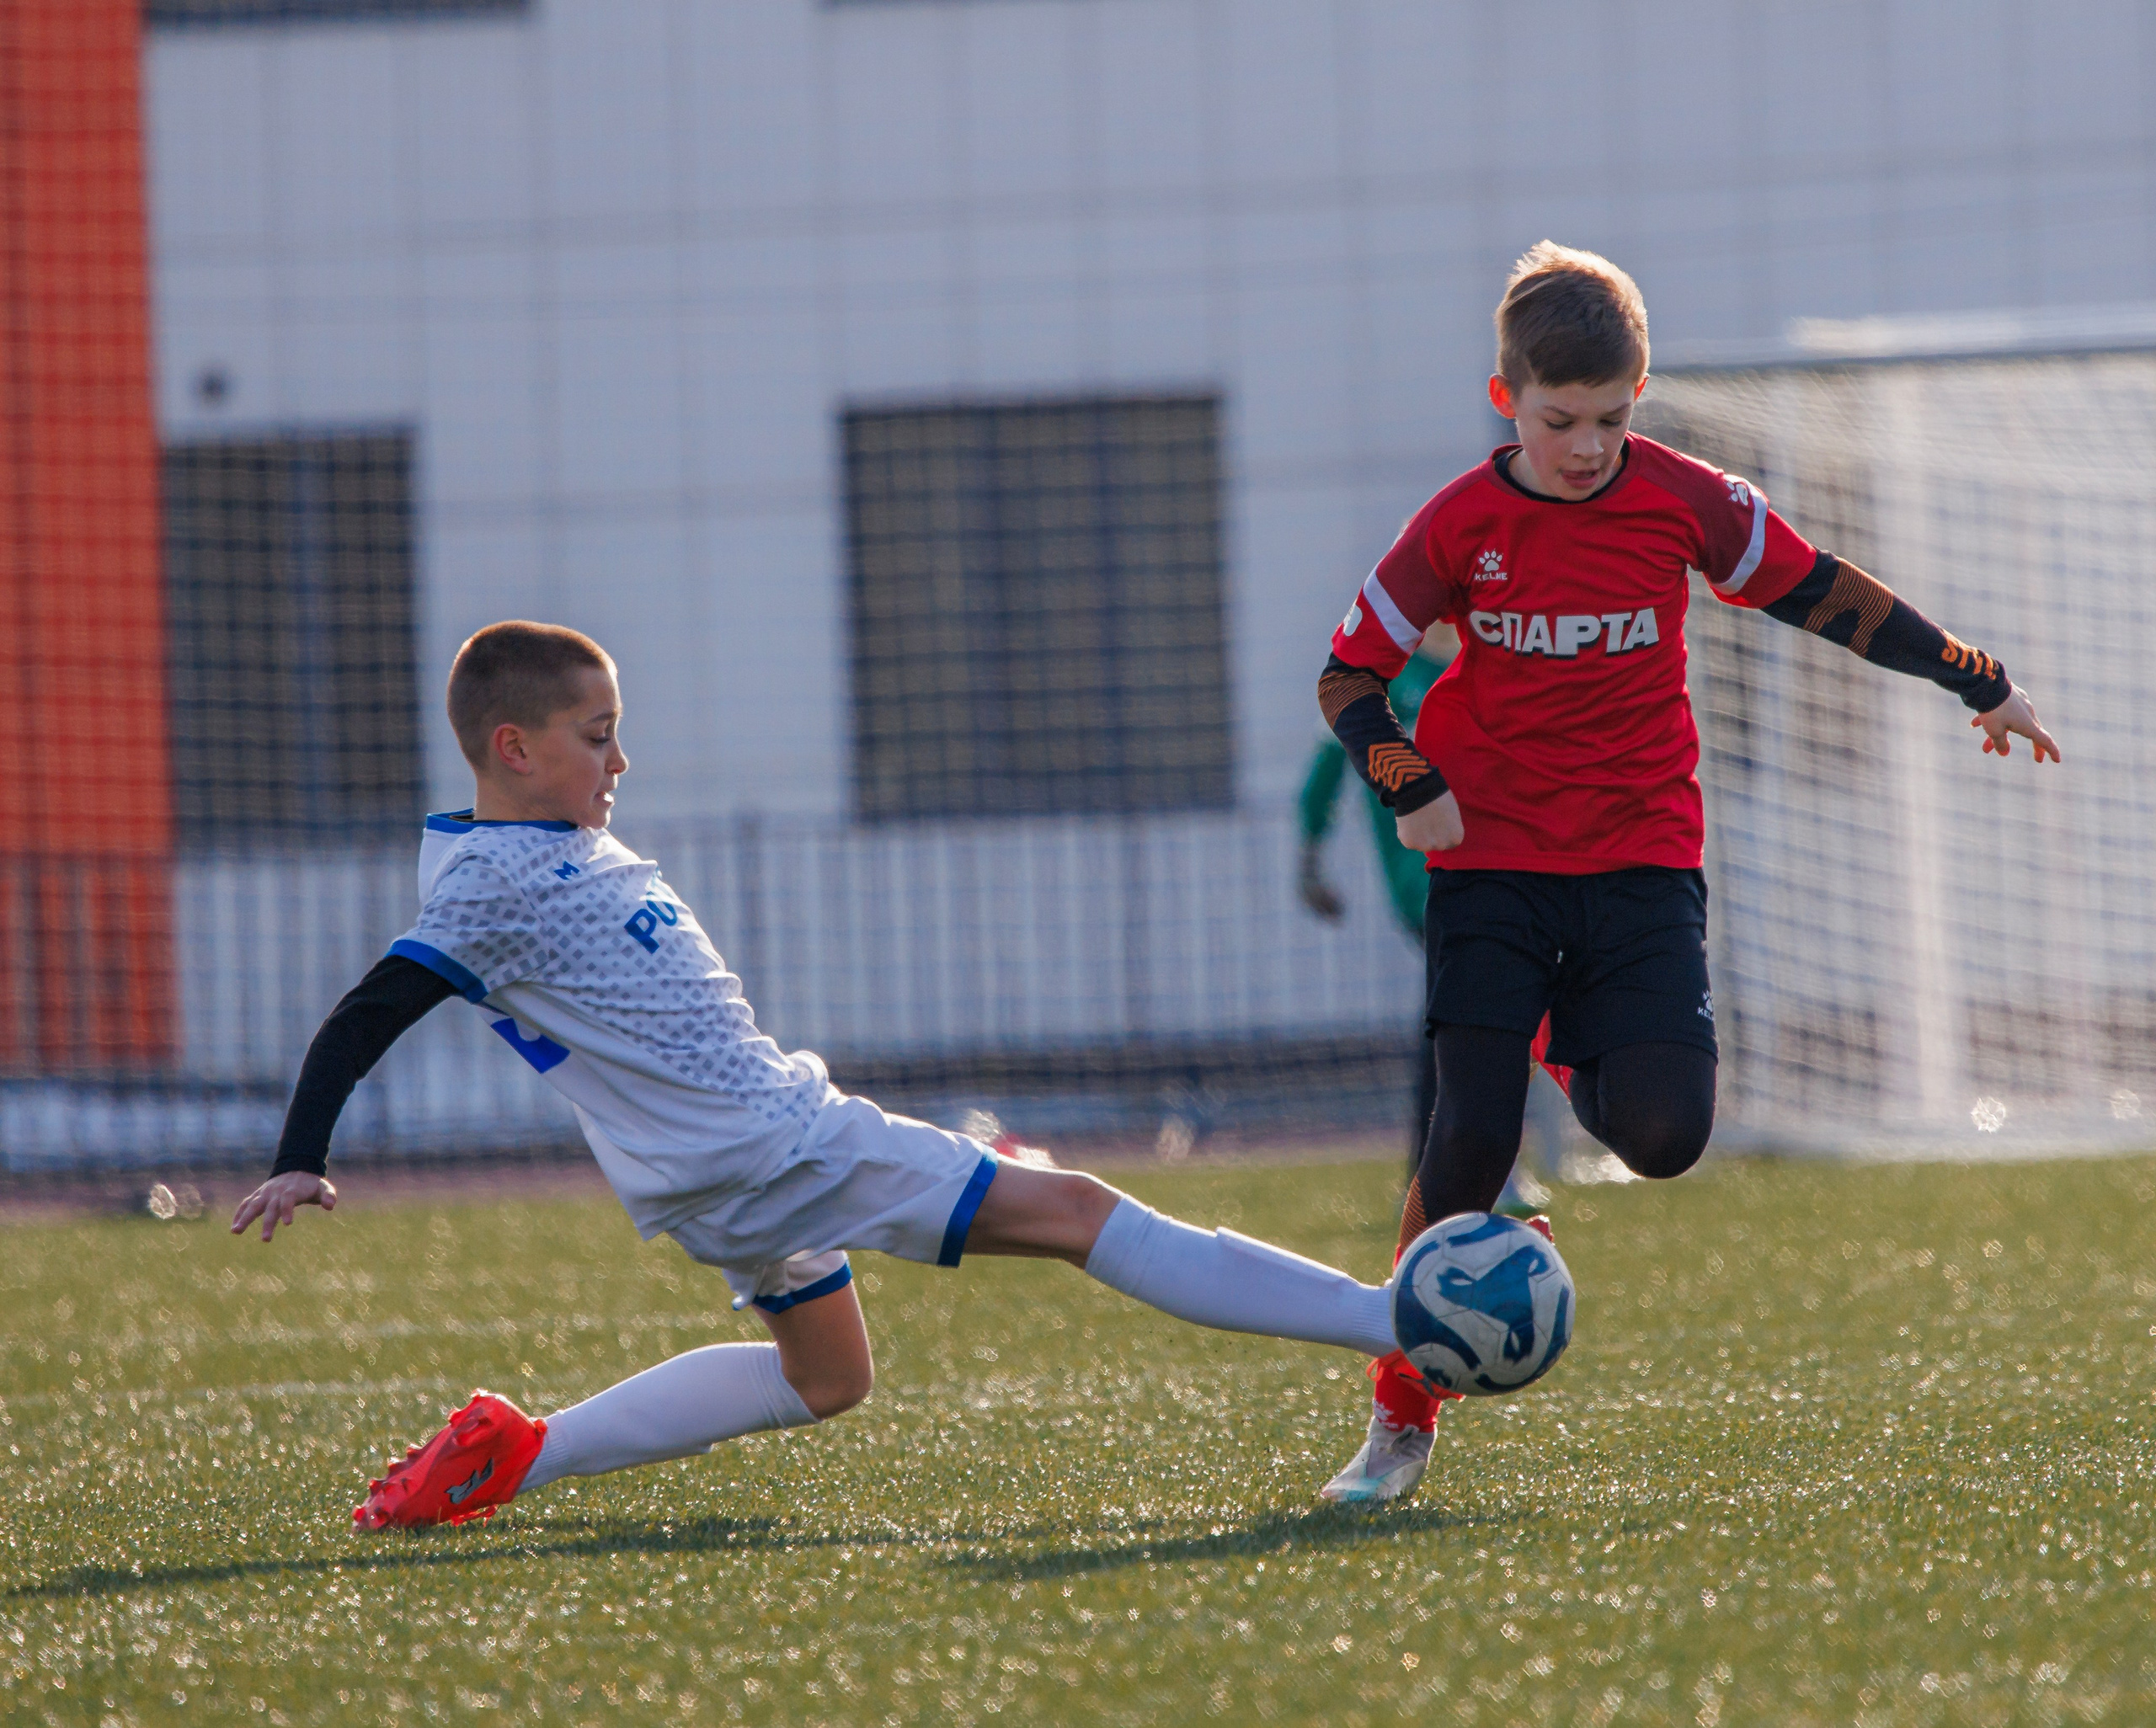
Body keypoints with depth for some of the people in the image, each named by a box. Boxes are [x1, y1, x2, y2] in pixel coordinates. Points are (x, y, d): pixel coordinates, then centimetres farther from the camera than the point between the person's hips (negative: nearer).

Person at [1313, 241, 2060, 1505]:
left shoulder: (1686, 500, -2)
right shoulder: (1460, 526, -4)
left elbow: (1825, 595, 9)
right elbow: (1350, 676, 4)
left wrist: (1980, 682, 12)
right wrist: (1411, 787, -13)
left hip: (1643, 855, 1)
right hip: (1493, 859, -1)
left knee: (1664, 1134, -16)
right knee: (1469, 1142, -11)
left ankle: (1587, 1063, 22)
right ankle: (1402, 1417, 2)